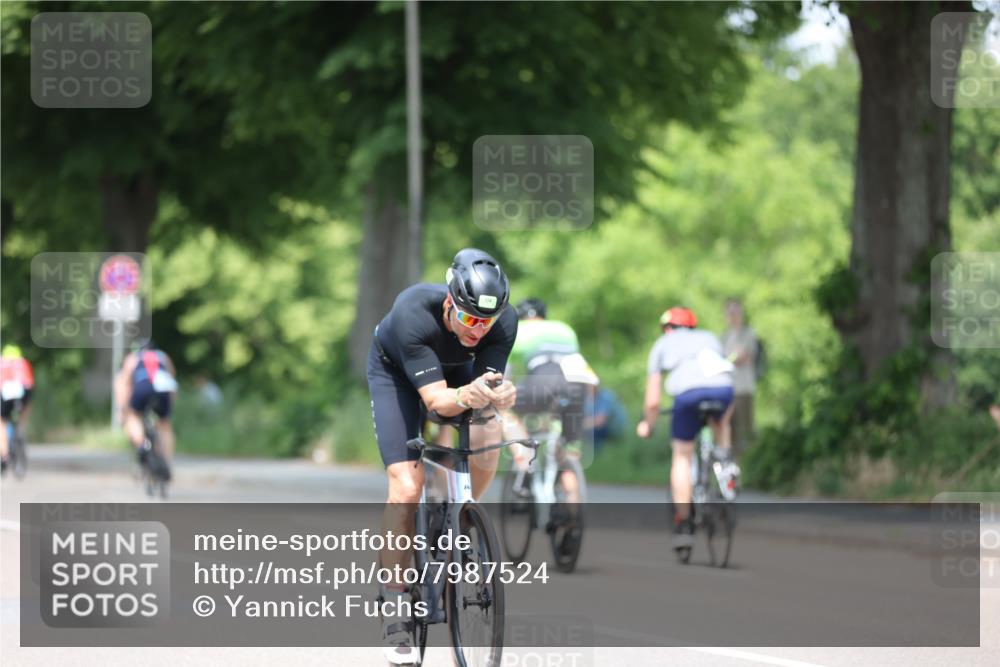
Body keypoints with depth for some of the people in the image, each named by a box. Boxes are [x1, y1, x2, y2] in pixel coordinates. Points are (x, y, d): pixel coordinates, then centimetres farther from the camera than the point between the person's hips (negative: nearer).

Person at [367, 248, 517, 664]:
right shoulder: (413, 314, -41)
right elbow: (436, 399, -43)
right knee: (406, 487, -17)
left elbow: (488, 386, -31)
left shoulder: (503, 323, -31)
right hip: (396, 369, -4)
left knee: (486, 437, -25)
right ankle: (394, 607, -9)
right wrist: (467, 396, -64)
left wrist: (499, 397, -54)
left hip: (455, 368, 4)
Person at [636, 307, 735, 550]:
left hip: (688, 393, -2)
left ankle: (683, 525, 13)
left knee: (682, 456, 16)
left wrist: (648, 425, 46)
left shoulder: (662, 345, 29)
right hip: (723, 389, 2)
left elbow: (652, 402, 26)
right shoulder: (710, 338, 36)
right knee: (719, 421, 39)